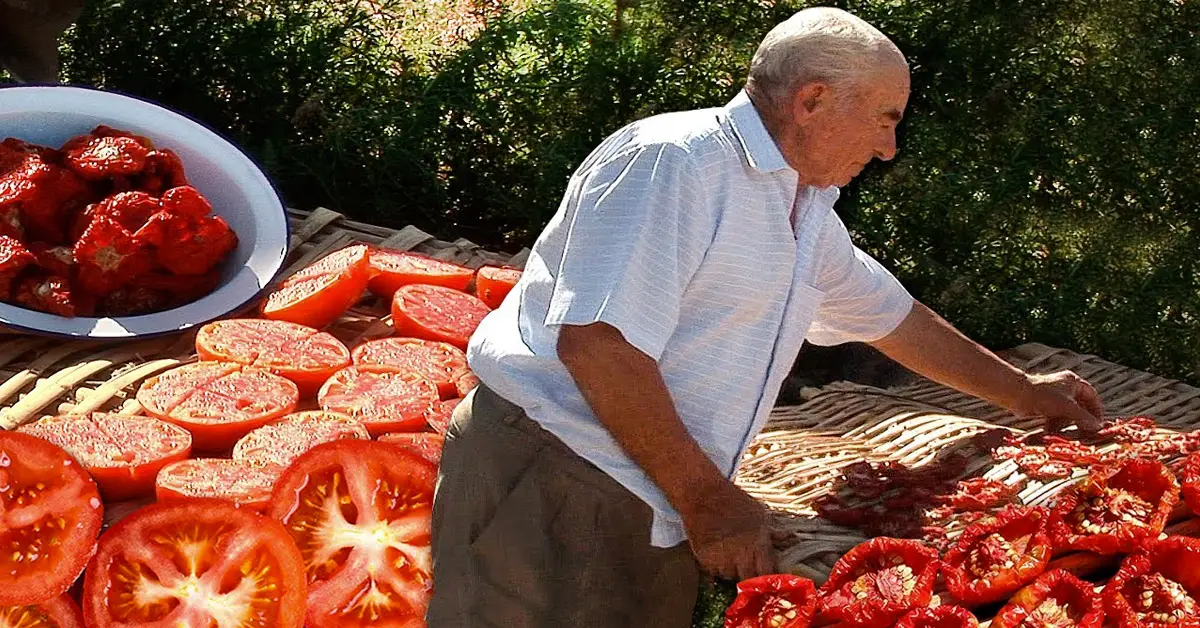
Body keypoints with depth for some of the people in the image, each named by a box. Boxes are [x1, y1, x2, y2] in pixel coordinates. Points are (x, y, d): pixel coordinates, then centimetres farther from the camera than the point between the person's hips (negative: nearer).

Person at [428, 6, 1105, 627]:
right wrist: (706, 498, -17)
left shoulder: (807, 213, 16)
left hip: (665, 517, 9)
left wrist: (1023, 391, 39)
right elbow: (597, 342, -23)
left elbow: (893, 315, 32)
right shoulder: (673, 161, -15)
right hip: (548, 481, -8)